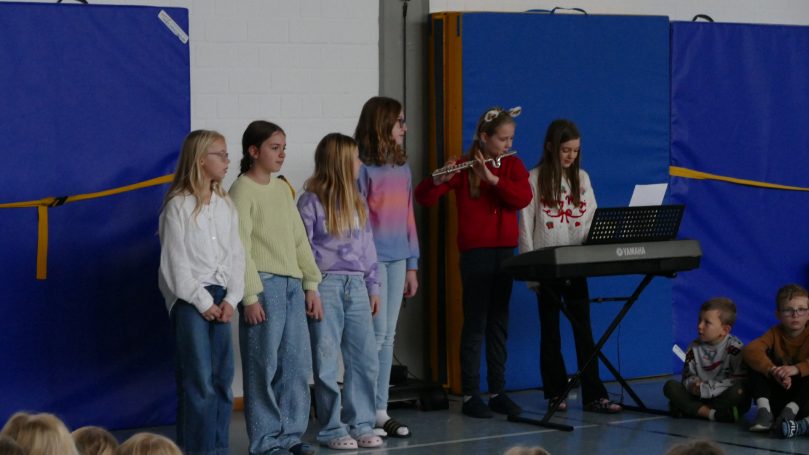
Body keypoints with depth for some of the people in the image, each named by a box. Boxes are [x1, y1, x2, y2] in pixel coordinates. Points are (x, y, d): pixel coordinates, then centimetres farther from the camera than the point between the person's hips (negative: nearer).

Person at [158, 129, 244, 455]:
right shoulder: (178, 205, -7)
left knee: (223, 378, 6)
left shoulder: (226, 205, 11)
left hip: (220, 297, 6)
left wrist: (231, 299, -1)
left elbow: (235, 254, 11)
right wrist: (202, 301, -9)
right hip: (189, 298, -6)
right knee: (199, 380, -7)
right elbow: (174, 261, -9)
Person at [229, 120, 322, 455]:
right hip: (264, 284, -7)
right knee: (264, 366, -3)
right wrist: (250, 296, -16)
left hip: (292, 284, 7)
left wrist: (311, 285, 12)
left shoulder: (282, 188, 15)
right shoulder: (242, 191, -6)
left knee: (297, 364, 7)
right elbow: (241, 248, -11)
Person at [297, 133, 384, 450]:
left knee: (365, 359, 5)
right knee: (327, 362, 0)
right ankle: (332, 429, 7)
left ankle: (361, 424, 14)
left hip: (356, 285, 6)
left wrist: (373, 286, 13)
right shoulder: (311, 201, -5)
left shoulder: (357, 201, 14)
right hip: (326, 285, -6)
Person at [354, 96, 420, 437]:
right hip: (372, 259, -7)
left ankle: (380, 411, 13)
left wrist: (412, 265, 15)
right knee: (377, 334, -6)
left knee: (388, 337, 8)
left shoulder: (402, 168, 12)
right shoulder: (363, 169, -9)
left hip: (397, 260, 7)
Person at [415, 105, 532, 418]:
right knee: (475, 322, -3)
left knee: (499, 322, 9)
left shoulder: (513, 165, 8)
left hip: (504, 252, 4)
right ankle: (470, 395, 1)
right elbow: (423, 197, -11)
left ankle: (497, 391, 15)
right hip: (475, 252, -4)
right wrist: (440, 180, -30)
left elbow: (523, 198, -10)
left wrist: (492, 178, -21)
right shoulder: (463, 167, -5)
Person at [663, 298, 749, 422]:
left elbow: (740, 379, -21)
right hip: (700, 397, 4)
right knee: (670, 386, -15)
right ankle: (711, 413, -29)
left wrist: (707, 388, -24)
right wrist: (693, 384, -22)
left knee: (739, 391, -37)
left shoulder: (734, 347, -12)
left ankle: (694, 410, -27)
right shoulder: (694, 348, 4)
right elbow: (688, 376, 6)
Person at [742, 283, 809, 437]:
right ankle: (764, 410, -28)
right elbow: (750, 350, -23)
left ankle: (790, 411, -34)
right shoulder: (776, 333, -1)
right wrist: (773, 370, -41)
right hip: (777, 396, 3)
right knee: (756, 365, -16)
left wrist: (795, 369, -44)